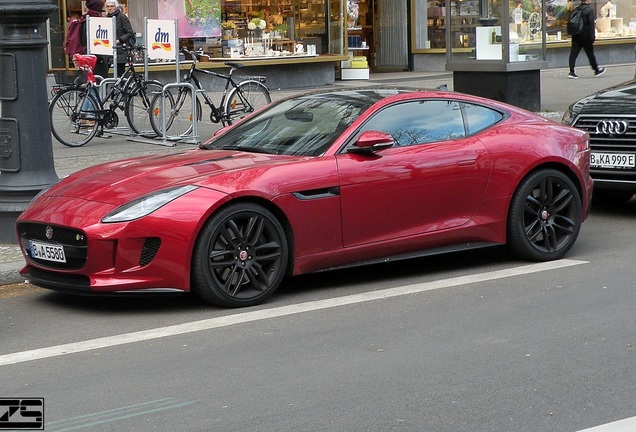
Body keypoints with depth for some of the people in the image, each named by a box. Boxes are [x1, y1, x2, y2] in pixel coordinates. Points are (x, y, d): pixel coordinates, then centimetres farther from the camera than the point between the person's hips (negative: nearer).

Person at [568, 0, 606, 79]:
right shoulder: (590, 9, -11)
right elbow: (591, 24, -15)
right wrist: (592, 36, -12)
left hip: (576, 36, 5)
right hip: (585, 36, -5)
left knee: (573, 53, 0)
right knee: (590, 53, 8)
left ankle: (571, 72, -8)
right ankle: (596, 70, 22)